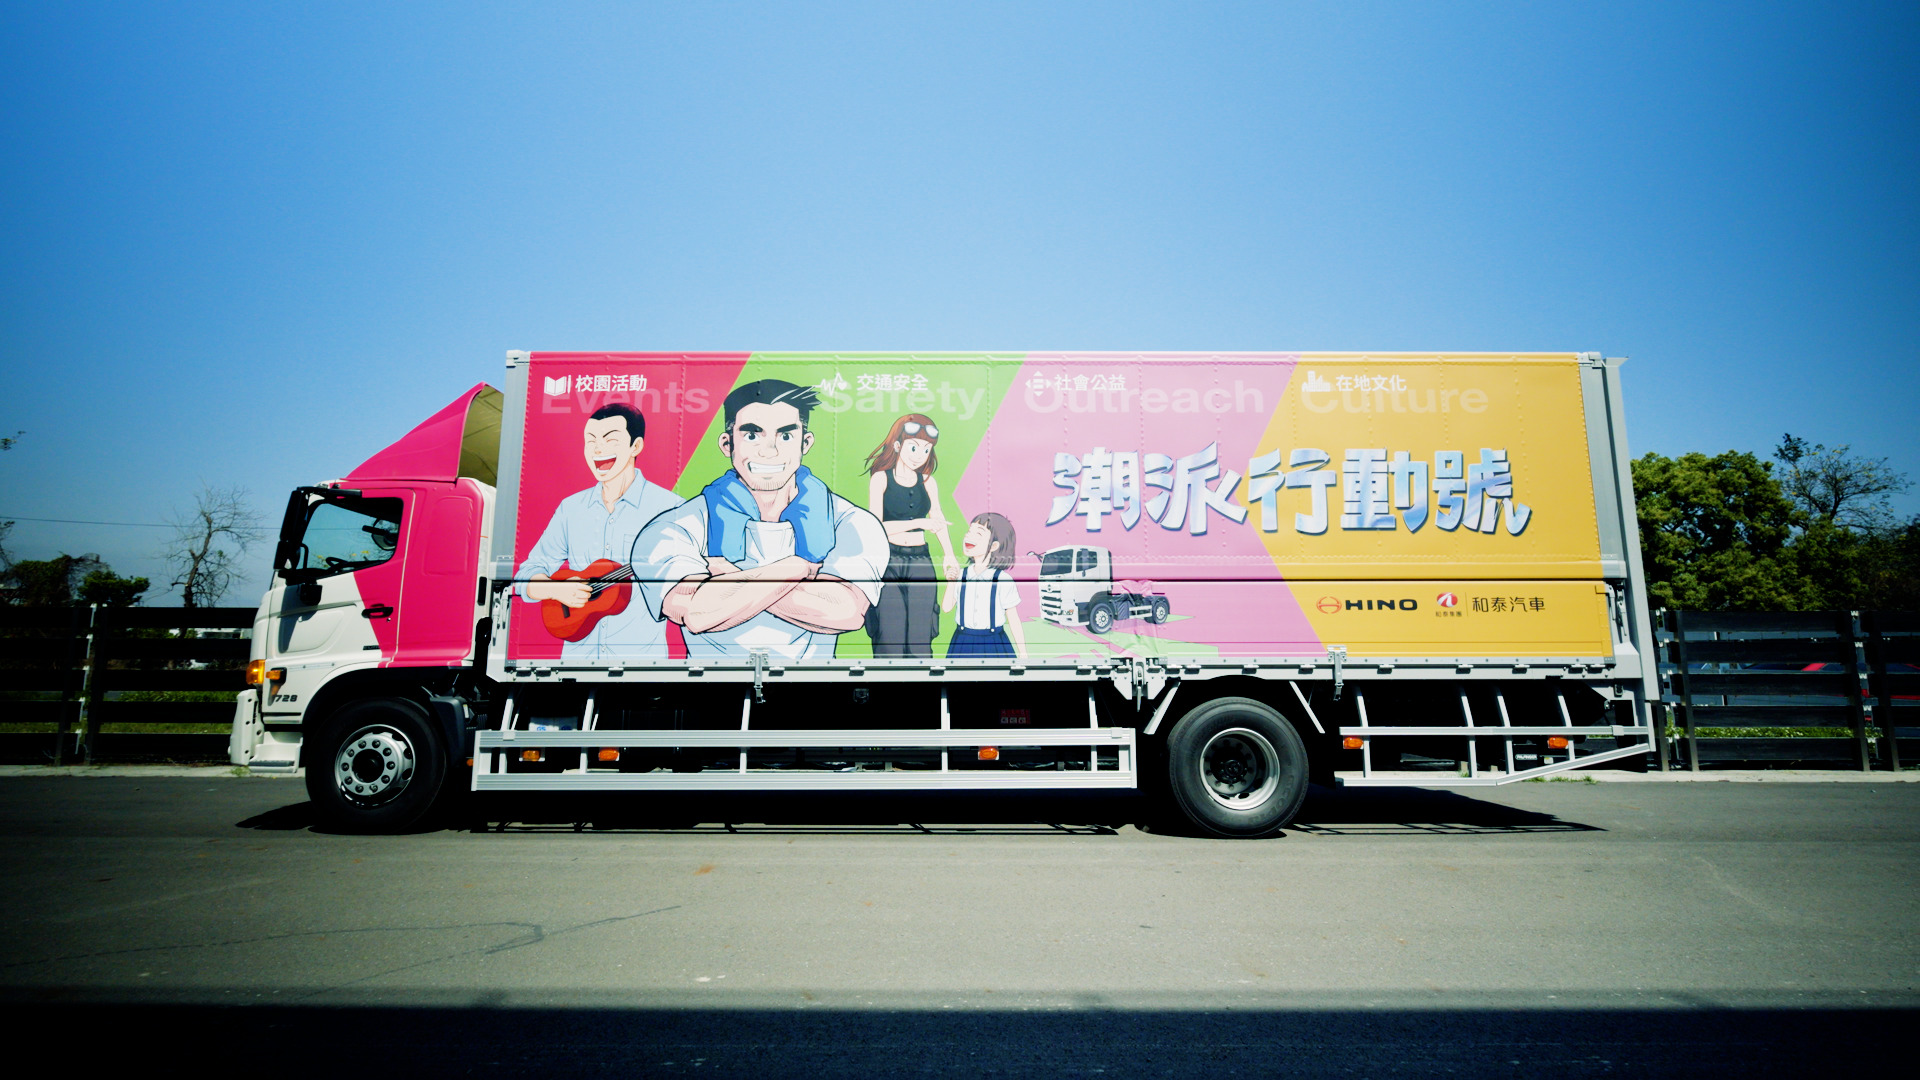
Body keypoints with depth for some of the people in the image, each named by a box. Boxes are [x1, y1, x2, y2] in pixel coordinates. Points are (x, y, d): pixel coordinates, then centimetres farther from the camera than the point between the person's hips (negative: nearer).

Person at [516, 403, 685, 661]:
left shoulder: (668, 507, -6)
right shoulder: (571, 507, 9)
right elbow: (526, 576, 11)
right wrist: (556, 589, -9)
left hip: (641, 652, -3)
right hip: (577, 652, 4)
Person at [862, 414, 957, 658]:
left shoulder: (928, 482, 9)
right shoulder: (881, 478, -1)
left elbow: (937, 519, 13)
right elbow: (876, 526, -9)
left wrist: (949, 555, -3)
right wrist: (918, 523, -18)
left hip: (920, 562, 3)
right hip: (888, 560, -3)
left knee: (920, 639, 0)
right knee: (889, 637, -5)